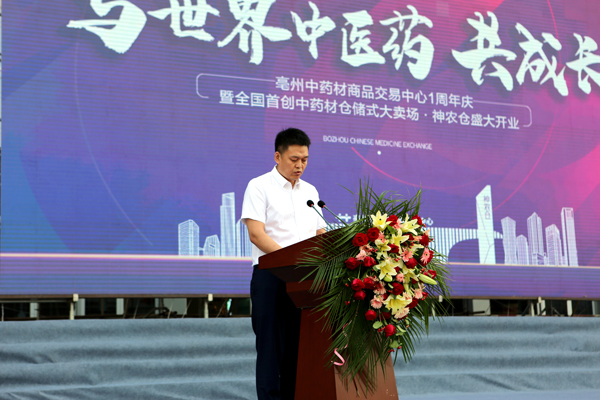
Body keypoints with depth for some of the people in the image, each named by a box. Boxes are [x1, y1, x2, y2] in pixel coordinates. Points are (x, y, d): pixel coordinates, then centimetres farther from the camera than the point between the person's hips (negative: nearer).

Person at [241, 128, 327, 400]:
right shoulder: (259, 186, -1)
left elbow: (320, 236, 19)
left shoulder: (310, 191, 18)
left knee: (299, 348, 5)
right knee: (272, 347, -5)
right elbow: (257, 235, -12)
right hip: (271, 276, -5)